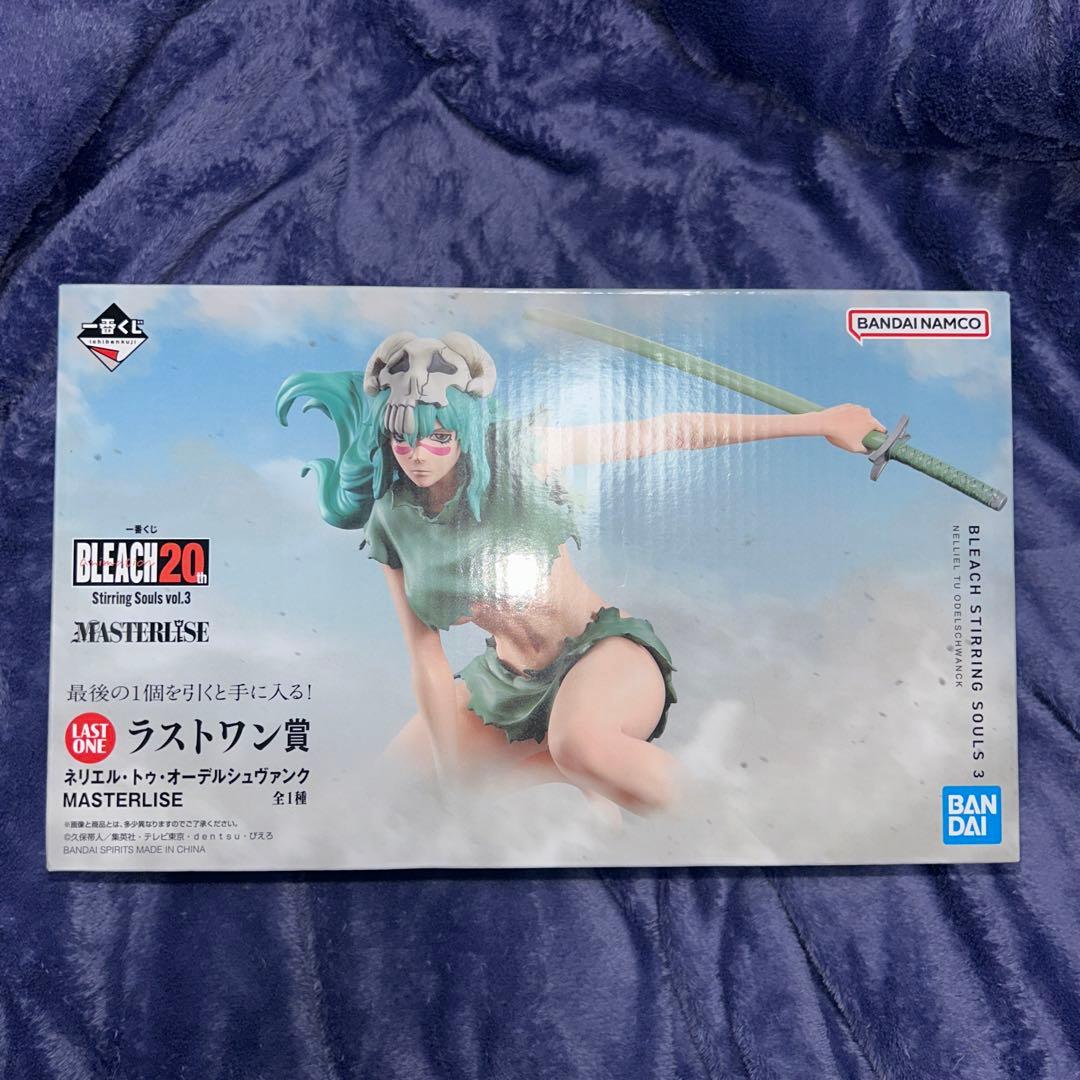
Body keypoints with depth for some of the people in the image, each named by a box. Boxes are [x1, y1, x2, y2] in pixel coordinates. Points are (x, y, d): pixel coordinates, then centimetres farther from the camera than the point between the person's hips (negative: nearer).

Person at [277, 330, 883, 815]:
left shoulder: (516, 452, -17)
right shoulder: (390, 522, -4)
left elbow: (669, 434, -17)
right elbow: (427, 659, -2)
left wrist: (818, 421, -17)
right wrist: (452, 778, -3)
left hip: (603, 651, -6)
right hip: (509, 683, 7)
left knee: (578, 744, -39)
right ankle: (598, 766, 12)